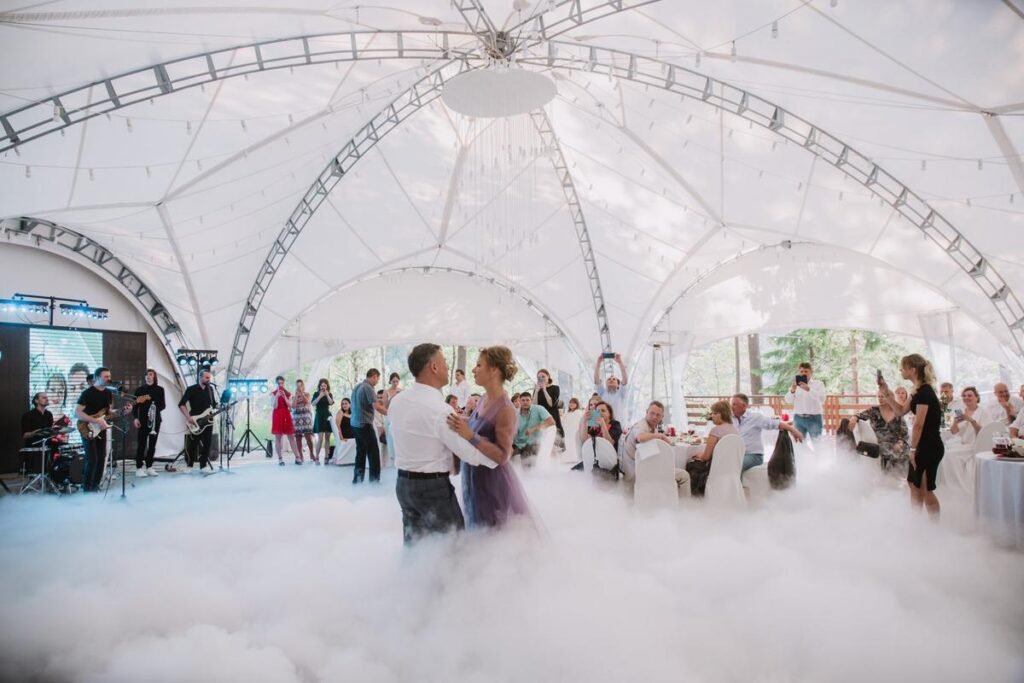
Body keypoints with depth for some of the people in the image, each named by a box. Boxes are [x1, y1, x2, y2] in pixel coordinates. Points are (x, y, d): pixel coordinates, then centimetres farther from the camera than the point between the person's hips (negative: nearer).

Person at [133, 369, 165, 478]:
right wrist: (136, 418, -9)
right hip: (143, 420, -2)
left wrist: (156, 409, -13)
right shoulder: (139, 390, 3)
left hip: (155, 420, 2)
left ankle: (149, 467, 13)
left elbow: (163, 405, 6)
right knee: (141, 444, -3)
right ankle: (139, 468, 0)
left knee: (152, 444, 5)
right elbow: (135, 405, 2)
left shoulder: (160, 390, 6)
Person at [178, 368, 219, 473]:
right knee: (192, 445, 2)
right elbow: (181, 404, -12)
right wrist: (188, 418, -20)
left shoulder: (210, 389, 9)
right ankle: (190, 466, 14)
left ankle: (203, 466, 10)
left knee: (207, 444, 3)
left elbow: (214, 404, 18)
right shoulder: (191, 389, -7)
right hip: (195, 423, -4)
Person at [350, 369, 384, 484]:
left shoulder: (357, 386, 12)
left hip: (355, 423, 9)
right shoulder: (368, 388, -15)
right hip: (364, 424, -9)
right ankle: (374, 477, 5)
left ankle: (357, 477, 13)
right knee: (373, 451, 1)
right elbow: (376, 406, -21)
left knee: (361, 451, 13)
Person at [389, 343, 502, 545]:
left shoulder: (396, 401, 1)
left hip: (404, 483, 8)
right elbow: (470, 454, -18)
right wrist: (502, 456, -5)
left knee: (414, 543, 18)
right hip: (433, 487, -8)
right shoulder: (440, 410, -22)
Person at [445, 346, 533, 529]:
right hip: (475, 478, 8)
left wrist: (470, 436, -33)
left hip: (493, 482, -8)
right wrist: (462, 424, 2)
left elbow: (502, 455, -25)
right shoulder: (484, 399, 2)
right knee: (481, 532, 23)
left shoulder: (505, 409, -23)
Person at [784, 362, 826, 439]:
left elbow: (822, 398, -15)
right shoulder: (795, 385, 10)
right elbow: (788, 400, -1)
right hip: (798, 418, 3)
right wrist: (792, 391, -22)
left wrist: (808, 389, -30)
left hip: (814, 418, -2)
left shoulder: (818, 383, 3)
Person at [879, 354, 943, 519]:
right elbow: (901, 412, 19)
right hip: (923, 446, 10)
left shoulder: (924, 391, -18)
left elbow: (919, 424, -19)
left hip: (930, 447, -10)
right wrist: (887, 393, 10)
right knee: (915, 486, 15)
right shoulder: (918, 391, 11)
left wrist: (913, 448, -15)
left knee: (926, 489, -1)